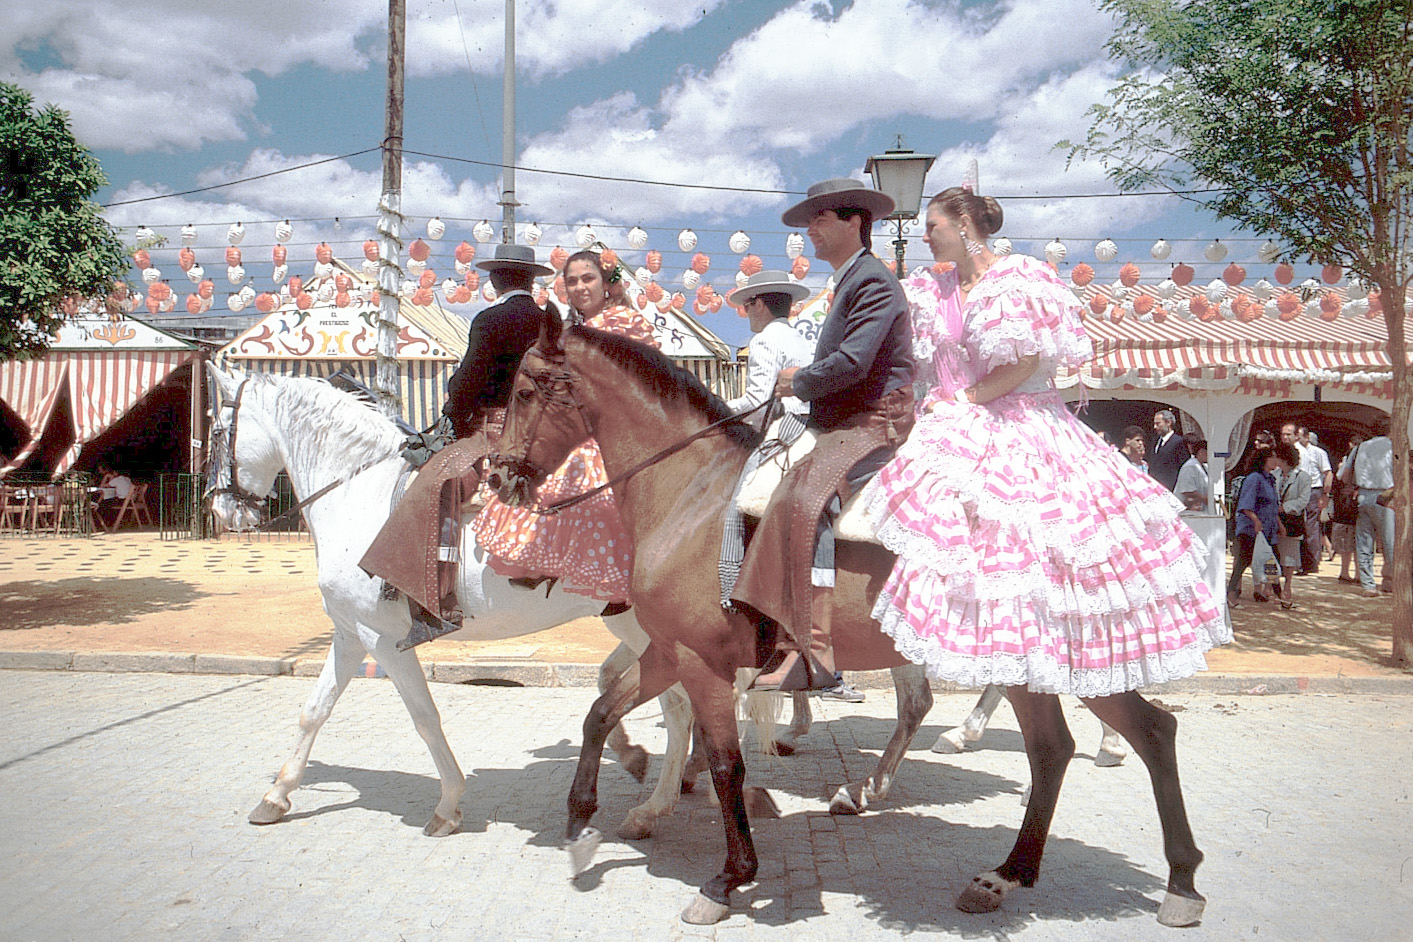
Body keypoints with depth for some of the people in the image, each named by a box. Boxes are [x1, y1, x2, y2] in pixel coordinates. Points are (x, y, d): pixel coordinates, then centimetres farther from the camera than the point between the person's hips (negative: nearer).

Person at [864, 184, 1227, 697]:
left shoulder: (1016, 275, -7)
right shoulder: (954, 289, 19)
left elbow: (1026, 358, -17)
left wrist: (964, 400, -12)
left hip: (1024, 421, -7)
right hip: (980, 432, 8)